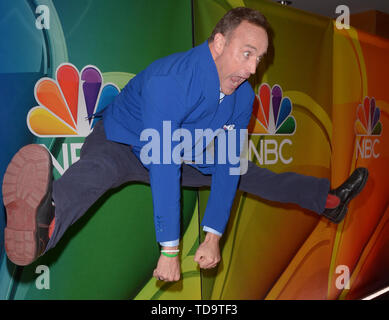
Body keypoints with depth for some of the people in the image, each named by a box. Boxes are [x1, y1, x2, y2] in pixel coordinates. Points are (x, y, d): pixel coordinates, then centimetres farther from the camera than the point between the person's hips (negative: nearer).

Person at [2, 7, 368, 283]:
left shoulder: (243, 97, -14)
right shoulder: (169, 79, -36)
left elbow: (227, 166, -14)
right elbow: (163, 166, -40)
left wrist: (213, 236, -21)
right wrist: (169, 249, -40)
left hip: (187, 157, 6)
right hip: (120, 144, -6)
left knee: (248, 173, 7)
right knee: (97, 169, -40)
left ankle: (327, 200, 25)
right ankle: (42, 225, -72)